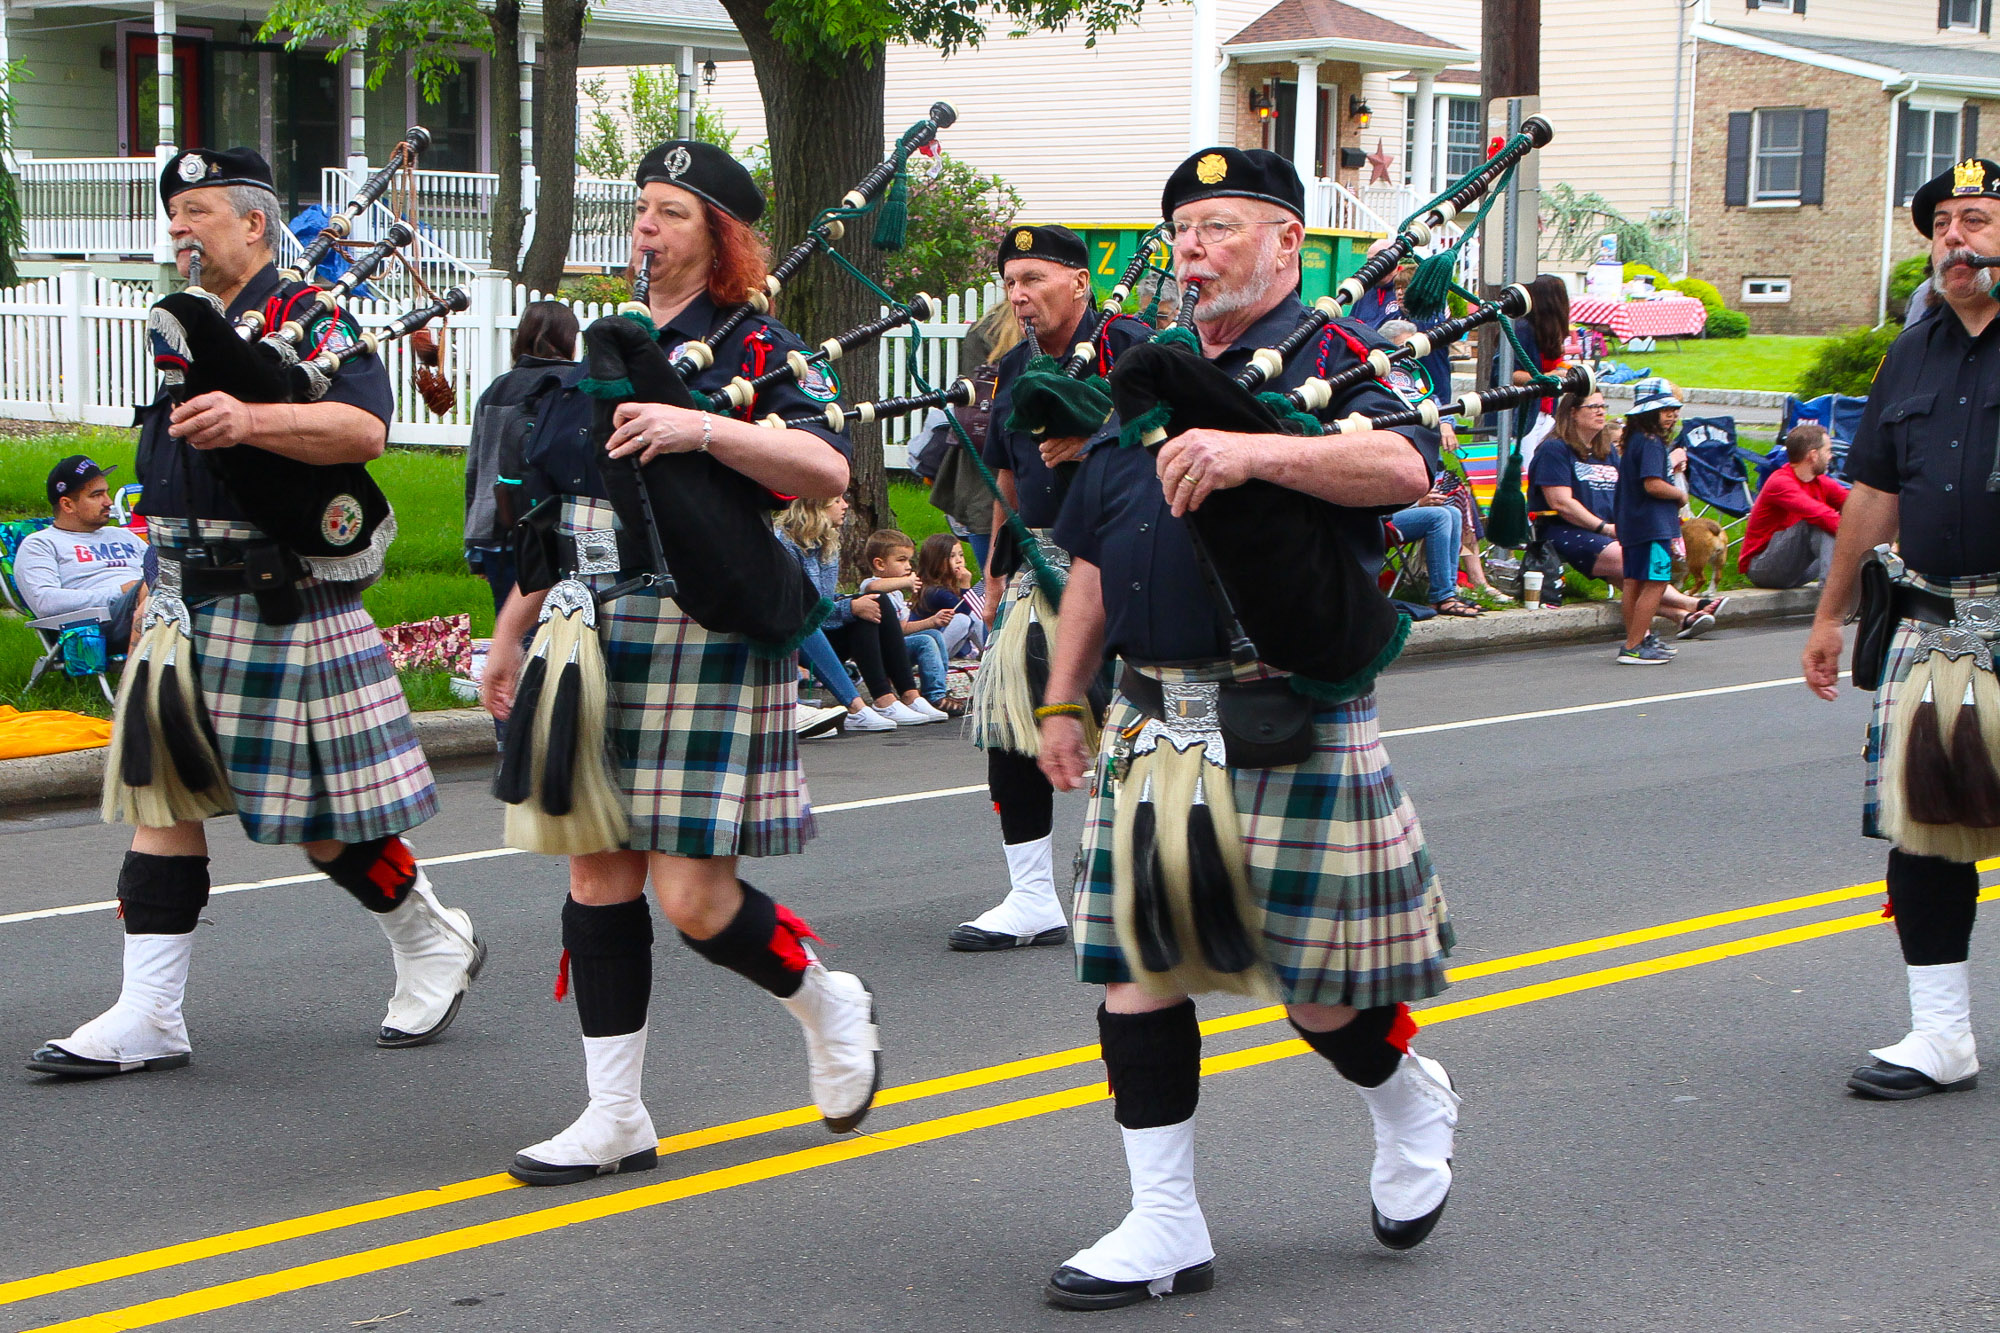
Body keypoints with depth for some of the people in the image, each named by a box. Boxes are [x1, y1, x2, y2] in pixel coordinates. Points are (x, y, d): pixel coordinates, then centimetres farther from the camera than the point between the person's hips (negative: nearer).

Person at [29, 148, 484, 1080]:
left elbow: (364, 428, -26)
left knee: (323, 816, -1)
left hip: (284, 607, -8)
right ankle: (148, 1018, 3)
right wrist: (163, 583, 24)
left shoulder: (312, 319, -8)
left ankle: (436, 944, 23)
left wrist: (252, 421, -40)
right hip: (186, 599, 8)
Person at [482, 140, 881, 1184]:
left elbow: (828, 472, -20)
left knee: (693, 896, -7)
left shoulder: (759, 352, -3)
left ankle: (831, 1005, 23)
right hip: (591, 639, 6)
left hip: (704, 645, -6)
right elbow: (553, 511, 22)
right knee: (598, 871, 6)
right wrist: (509, 636, 21)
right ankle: (615, 1118, 14)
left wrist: (704, 429, -28)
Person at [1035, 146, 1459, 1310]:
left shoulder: (1333, 360, -3)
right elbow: (1096, 560, 20)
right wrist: (1064, 699, 17)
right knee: (1137, 967, 3)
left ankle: (1413, 1104, 35)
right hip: (1154, 722, 6)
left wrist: (1256, 451, -37)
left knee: (1322, 989, 2)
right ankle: (1166, 1227, 11)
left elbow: (1405, 468, -25)